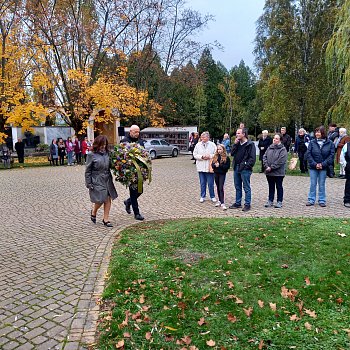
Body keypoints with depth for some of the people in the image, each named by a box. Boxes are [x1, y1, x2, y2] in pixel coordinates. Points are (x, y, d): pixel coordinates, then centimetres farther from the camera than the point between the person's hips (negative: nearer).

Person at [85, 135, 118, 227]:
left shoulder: (107, 153, 8)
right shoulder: (91, 155, -6)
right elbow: (88, 171, -5)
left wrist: (111, 178, 14)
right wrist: (88, 183, -8)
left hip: (107, 180, 5)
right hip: (97, 181, -5)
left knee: (108, 199, 3)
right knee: (100, 200, -5)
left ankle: (105, 219, 14)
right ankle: (93, 212, 27)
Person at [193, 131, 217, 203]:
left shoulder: (212, 145, 1)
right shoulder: (198, 145, 6)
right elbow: (195, 154, 3)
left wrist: (209, 156, -14)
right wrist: (201, 157, -11)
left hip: (209, 167, -2)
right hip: (201, 167, 2)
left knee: (210, 183, 4)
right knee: (202, 183, 10)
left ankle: (212, 197, 19)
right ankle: (202, 196, 22)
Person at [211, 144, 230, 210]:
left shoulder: (226, 158, -7)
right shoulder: (215, 157, 6)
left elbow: (227, 166, -11)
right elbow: (212, 164, 5)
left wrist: (220, 165, -20)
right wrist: (215, 165, -17)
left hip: (222, 174, -5)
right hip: (216, 173, 5)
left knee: (221, 188, -10)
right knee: (218, 187, 13)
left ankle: (222, 203, -10)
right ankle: (219, 200, 25)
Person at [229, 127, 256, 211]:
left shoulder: (250, 144, -9)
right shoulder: (237, 143, 13)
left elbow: (252, 158, -12)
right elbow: (232, 153, 6)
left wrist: (247, 165, -17)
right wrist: (235, 144, -3)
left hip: (245, 169, -7)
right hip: (236, 168, 7)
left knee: (246, 187, 1)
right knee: (237, 187, 15)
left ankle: (247, 204, 8)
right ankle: (238, 203, 25)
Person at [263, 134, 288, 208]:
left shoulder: (283, 149, -9)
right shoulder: (269, 148, 9)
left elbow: (281, 161, -18)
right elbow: (265, 157, 6)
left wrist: (272, 167, -18)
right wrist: (267, 166, -9)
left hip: (278, 172, -5)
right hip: (269, 172, 5)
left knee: (279, 187, 7)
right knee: (271, 187, 15)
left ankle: (279, 202, 16)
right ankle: (270, 201, 24)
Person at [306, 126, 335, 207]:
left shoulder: (329, 143, -3)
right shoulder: (312, 142, -2)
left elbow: (331, 155, -3)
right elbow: (308, 154, -3)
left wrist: (323, 164, -12)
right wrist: (314, 164, -12)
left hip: (323, 167, 0)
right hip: (313, 167, 1)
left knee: (322, 184, 8)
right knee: (313, 184, 6)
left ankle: (322, 201, 18)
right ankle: (311, 200, 15)